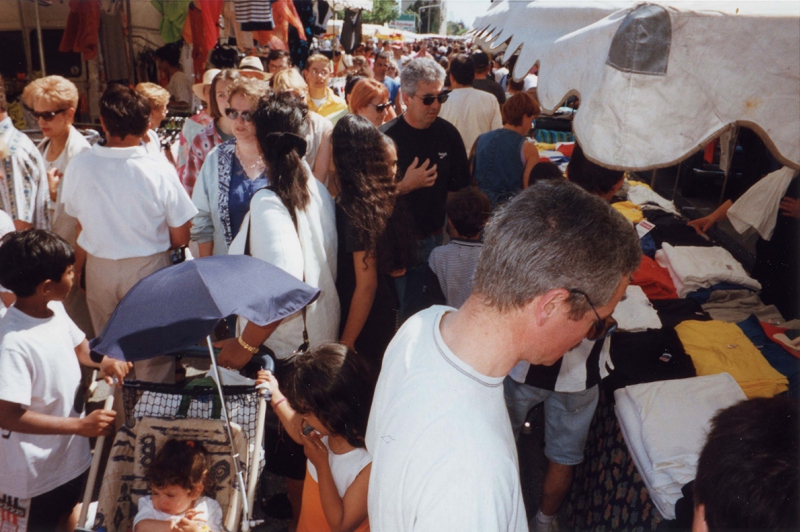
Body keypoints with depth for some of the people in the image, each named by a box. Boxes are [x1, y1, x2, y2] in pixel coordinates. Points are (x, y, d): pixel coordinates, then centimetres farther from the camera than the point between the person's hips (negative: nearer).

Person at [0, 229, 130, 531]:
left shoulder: (54, 308, -7)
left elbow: (78, 346, 10)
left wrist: (104, 362, -11)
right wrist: (81, 425, -33)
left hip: (70, 449, 7)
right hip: (41, 463, -7)